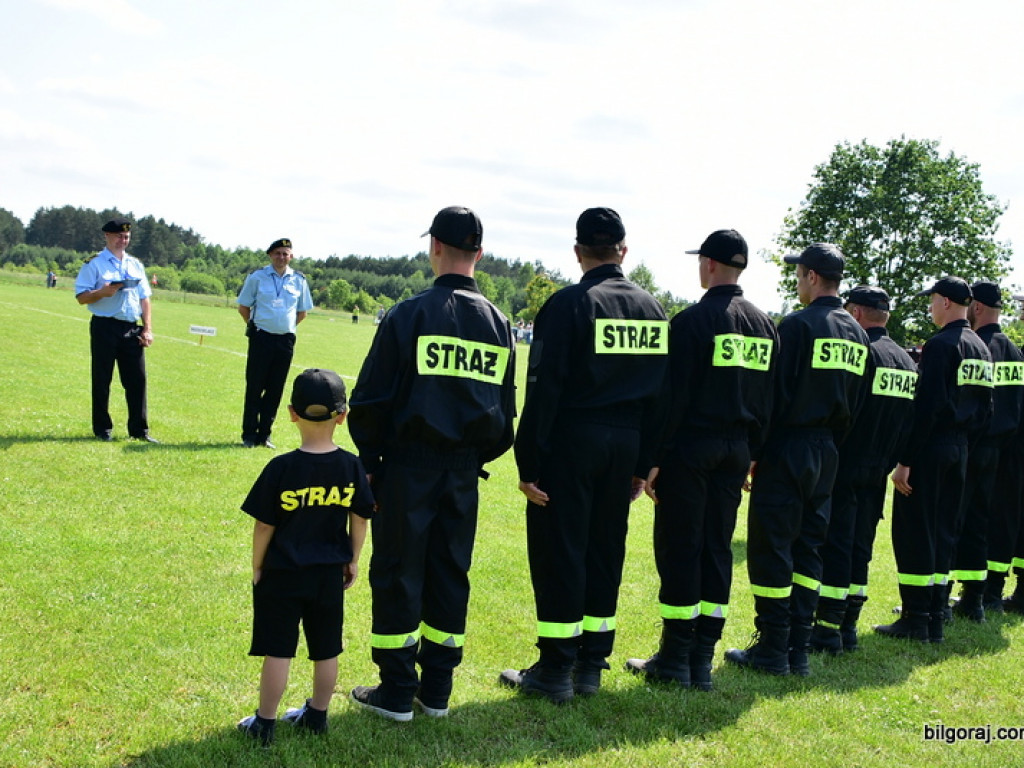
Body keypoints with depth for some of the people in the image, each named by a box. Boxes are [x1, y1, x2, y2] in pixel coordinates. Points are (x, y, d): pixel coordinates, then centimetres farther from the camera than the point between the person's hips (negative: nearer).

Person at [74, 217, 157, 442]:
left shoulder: (136, 265, 15)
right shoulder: (94, 264, -1)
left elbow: (144, 299, 14)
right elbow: (81, 296, -5)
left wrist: (147, 329, 5)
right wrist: (102, 292, -23)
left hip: (132, 329, 4)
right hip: (105, 327, -4)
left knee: (137, 379, 3)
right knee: (102, 379, 2)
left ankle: (139, 429, 10)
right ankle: (102, 428, 12)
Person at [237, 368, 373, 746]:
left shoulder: (281, 468, -16)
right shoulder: (351, 467, -7)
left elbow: (264, 526, -10)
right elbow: (360, 520, 1)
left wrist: (257, 568, 4)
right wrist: (352, 560, 15)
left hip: (282, 574, -3)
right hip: (329, 574, 3)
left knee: (277, 651, 6)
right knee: (325, 651, 16)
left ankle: (265, 724, 16)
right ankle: (317, 715, 29)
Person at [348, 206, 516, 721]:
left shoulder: (410, 314, -10)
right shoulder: (498, 323, 6)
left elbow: (371, 398, -8)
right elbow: (505, 408, 12)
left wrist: (369, 460, 3)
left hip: (409, 465, -5)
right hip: (464, 472, 5)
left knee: (397, 572, 5)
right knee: (450, 573, 12)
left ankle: (397, 692, 11)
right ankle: (436, 689, 20)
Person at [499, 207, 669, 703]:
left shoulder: (569, 304, -10)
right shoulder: (651, 308, 8)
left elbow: (544, 389, -14)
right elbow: (659, 392, 10)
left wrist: (528, 462, -11)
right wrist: (642, 464, 14)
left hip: (571, 440, -6)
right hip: (626, 442, 6)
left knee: (558, 551, 2)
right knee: (606, 550, 13)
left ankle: (556, 671, 8)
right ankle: (591, 665, 21)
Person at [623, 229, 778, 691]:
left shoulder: (692, 321, -11)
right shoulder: (764, 325, 10)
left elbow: (674, 397, -13)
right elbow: (768, 399, 11)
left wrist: (656, 459, -9)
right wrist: (750, 453, 16)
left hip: (690, 446, -6)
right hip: (736, 452, 6)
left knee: (679, 548, 0)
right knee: (717, 549, 10)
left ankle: (674, 660, 6)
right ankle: (702, 661, 15)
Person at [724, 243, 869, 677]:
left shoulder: (798, 324, -13)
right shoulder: (857, 334, 11)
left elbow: (775, 394, -14)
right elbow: (856, 403, 14)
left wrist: (753, 451, -8)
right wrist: (830, 443, 18)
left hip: (787, 449, -8)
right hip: (827, 454, 8)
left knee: (771, 548, -1)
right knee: (808, 548, 12)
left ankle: (772, 650, 3)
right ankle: (798, 650, 15)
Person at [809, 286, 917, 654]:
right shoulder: (906, 360, 12)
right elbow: (910, 416, 14)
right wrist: (892, 460, 18)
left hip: (843, 468, -8)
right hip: (877, 471, 8)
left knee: (834, 546, -3)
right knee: (860, 547, 12)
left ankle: (828, 628, -1)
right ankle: (848, 626, 17)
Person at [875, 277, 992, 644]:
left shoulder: (940, 345, -15)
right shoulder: (981, 349, 13)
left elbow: (927, 407, -20)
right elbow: (985, 409, 15)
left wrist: (905, 461, -19)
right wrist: (963, 443, 18)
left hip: (929, 449, -9)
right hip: (959, 452, 9)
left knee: (913, 531, -3)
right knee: (942, 531, 12)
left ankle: (915, 620, 0)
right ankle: (935, 618, 16)